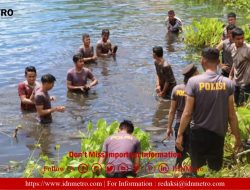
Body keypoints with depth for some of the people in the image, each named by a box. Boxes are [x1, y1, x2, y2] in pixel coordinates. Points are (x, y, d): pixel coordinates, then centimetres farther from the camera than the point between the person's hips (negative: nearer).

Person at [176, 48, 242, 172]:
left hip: (198, 133, -1)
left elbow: (187, 113, -12)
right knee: (215, 170, 14)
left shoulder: (194, 82, -13)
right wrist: (237, 137, 9)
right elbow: (232, 115, -3)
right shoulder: (228, 83, -7)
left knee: (197, 169, 14)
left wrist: (180, 134, -1)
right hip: (218, 134, 2)